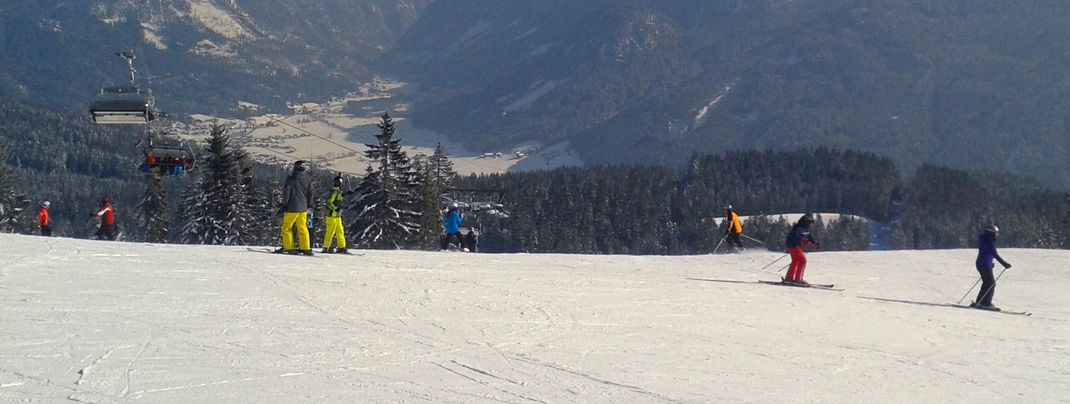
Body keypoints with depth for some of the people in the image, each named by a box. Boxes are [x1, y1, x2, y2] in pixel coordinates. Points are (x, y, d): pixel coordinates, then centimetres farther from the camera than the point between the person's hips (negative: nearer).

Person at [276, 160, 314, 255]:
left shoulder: (291, 179, -9)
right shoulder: (308, 179, 5)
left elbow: (286, 192, -9)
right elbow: (310, 194, 11)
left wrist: (284, 205, -2)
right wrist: (309, 206, 21)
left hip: (292, 208, -5)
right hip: (303, 208, 5)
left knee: (287, 227, 5)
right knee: (302, 229, 11)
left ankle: (289, 247, 1)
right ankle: (305, 248, 7)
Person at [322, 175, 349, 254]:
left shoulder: (338, 192, 16)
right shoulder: (335, 192, -13)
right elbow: (329, 202, -20)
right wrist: (336, 209, -22)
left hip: (337, 216, 10)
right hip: (332, 215, -10)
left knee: (340, 231, 8)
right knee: (330, 232, -6)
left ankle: (341, 247, 10)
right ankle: (326, 248, -1)